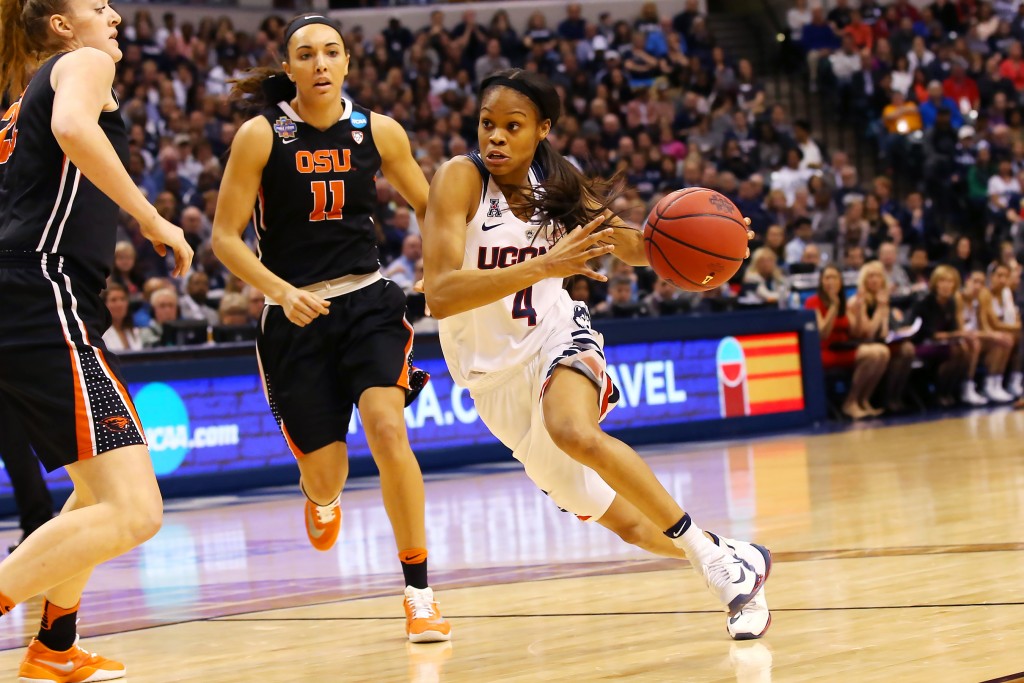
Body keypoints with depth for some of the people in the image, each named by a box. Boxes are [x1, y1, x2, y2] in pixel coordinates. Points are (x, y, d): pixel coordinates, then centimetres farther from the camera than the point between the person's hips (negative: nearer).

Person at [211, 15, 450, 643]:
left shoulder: (378, 132, 0)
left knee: (387, 428, -23)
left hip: (368, 302, 1)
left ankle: (419, 595, -16)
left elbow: (430, 207, 15)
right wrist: (283, 293, -20)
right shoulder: (261, 136, -8)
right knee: (325, 470, 1)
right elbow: (226, 237, -6)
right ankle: (323, 499, 45)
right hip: (295, 314, -1)